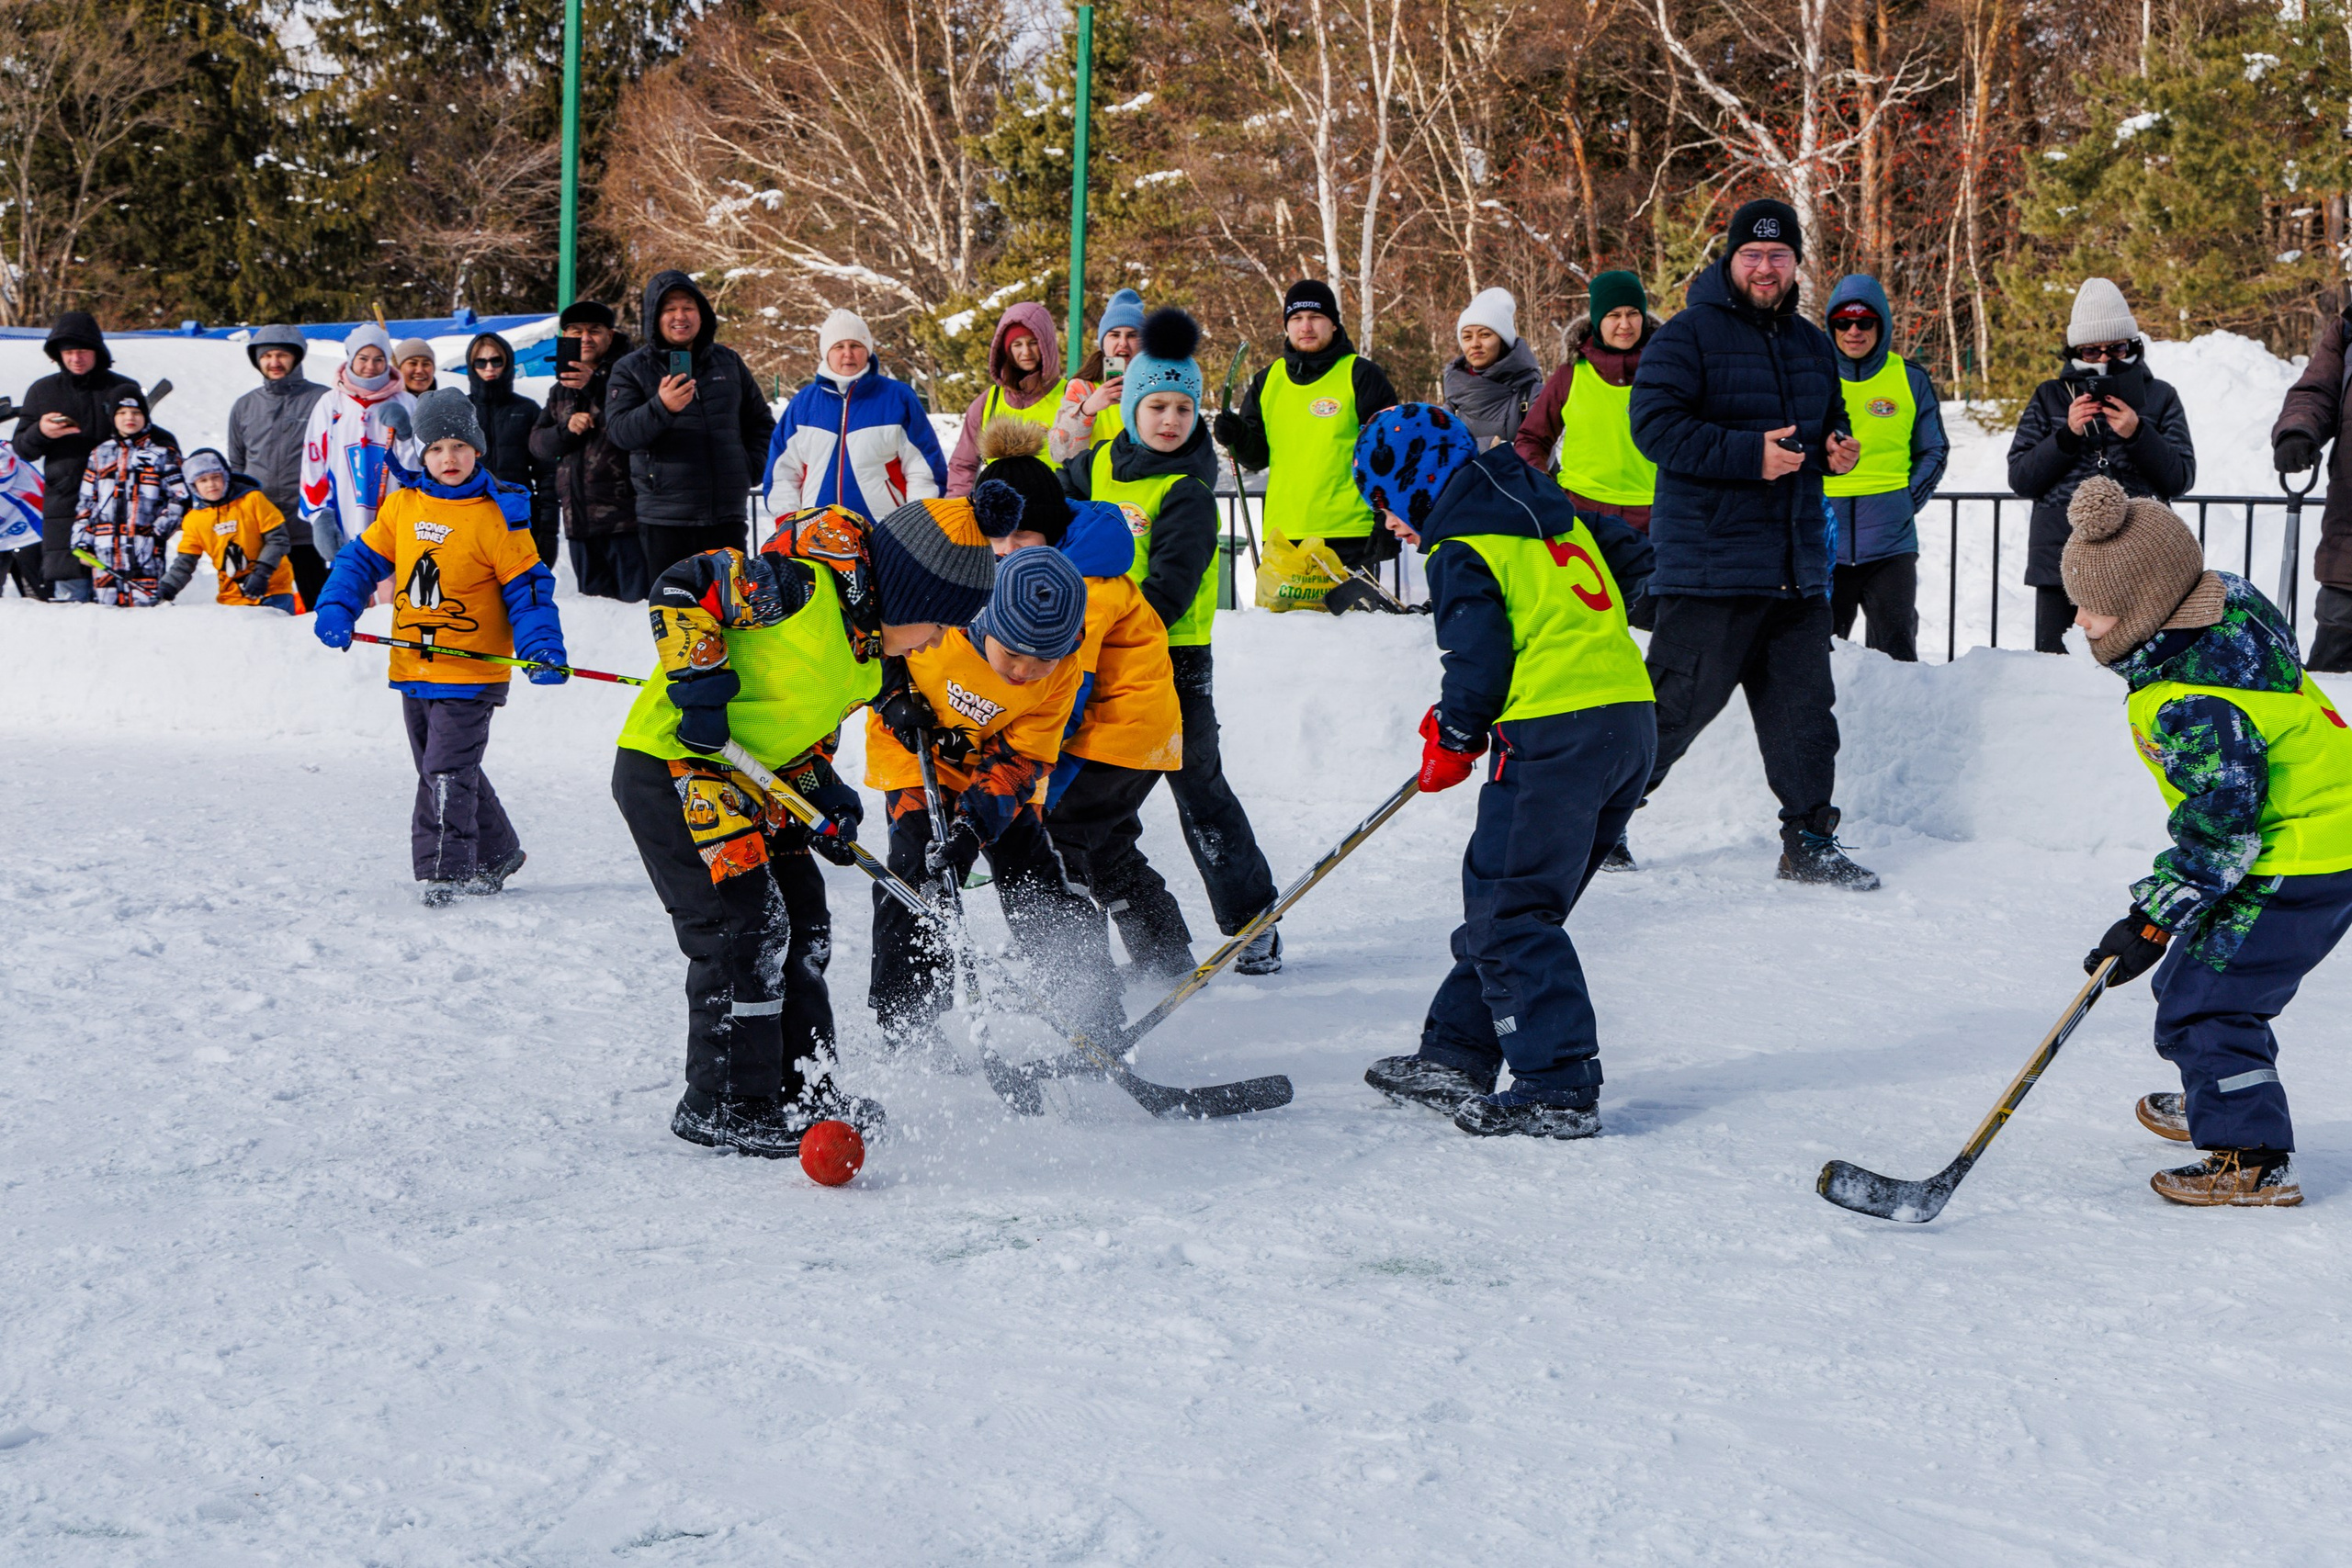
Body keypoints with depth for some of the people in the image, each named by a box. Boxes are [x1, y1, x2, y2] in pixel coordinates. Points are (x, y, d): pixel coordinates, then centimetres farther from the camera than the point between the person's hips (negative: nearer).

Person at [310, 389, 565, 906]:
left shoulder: (497, 517, -8)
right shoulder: (402, 506, 6)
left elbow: (527, 588, -6)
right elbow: (362, 559, 11)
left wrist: (542, 651, -18)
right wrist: (336, 609, -6)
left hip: (471, 671, -6)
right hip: (413, 669, 6)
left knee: (446, 772, -12)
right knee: (439, 770, 15)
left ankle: (445, 871, -4)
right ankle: (495, 855, 30)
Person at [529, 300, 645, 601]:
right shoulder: (561, 388, 20)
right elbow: (538, 442, 14)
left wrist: (596, 387, -28)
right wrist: (566, 430, -6)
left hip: (624, 514, -7)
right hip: (579, 518, 7)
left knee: (638, 599, -11)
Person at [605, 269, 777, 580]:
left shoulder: (728, 362, 14)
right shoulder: (631, 369, 3)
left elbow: (761, 422, 22)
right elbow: (619, 431, -12)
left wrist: (751, 468, 6)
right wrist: (661, 408, -29)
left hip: (728, 516, 3)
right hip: (664, 518, -3)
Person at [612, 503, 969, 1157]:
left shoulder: (868, 658, 7)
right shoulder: (805, 587, -22)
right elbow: (681, 587, -21)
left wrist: (825, 792, -1)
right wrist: (699, 681, -25)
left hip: (750, 781, 10)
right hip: (670, 766, -10)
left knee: (801, 926, 12)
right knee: (743, 926, -11)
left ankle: (803, 1088, 23)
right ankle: (725, 1105, -1)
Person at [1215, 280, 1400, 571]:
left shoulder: (1362, 377, -1)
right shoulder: (1268, 381, 13)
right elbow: (1258, 456, 15)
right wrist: (1238, 439, -8)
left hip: (1349, 536, -5)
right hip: (1283, 535, 5)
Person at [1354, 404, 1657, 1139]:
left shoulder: (1461, 550, -6)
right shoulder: (1555, 511, 19)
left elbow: (1479, 660, -11)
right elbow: (1631, 562, 25)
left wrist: (1451, 740, 6)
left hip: (1555, 735, -9)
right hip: (1632, 716, 9)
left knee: (1510, 913, -5)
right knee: (1499, 893, 17)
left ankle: (1559, 1088, -10)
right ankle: (1456, 1054, 22)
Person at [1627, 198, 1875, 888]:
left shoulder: (1811, 345, 16)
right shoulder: (1688, 335, -7)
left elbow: (1828, 421, 30)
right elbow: (1655, 425, -16)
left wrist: (1837, 447, 5)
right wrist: (1749, 454, -22)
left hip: (1797, 567, 7)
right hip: (1709, 565, -7)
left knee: (1805, 706, 7)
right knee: (1677, 701, -5)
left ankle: (1810, 842, 15)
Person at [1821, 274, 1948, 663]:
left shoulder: (1911, 379, 5)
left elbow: (1933, 451, 13)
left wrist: (1908, 500, -1)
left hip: (1890, 543, 0)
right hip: (1822, 541, 1)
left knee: (1897, 650, -1)